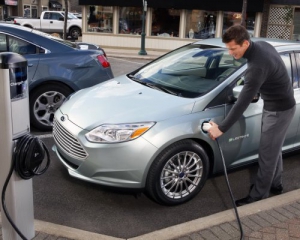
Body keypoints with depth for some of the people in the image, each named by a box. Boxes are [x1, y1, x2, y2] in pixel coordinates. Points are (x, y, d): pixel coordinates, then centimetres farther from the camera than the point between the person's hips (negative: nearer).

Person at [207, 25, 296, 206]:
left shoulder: (257, 66, -34)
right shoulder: (262, 45, -5)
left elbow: (243, 103, -33)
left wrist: (221, 128, -28)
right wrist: (255, 90, 17)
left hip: (279, 109, -10)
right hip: (275, 105, 10)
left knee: (267, 153, 0)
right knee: (273, 150, 21)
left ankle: (259, 195, 13)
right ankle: (275, 184, 37)